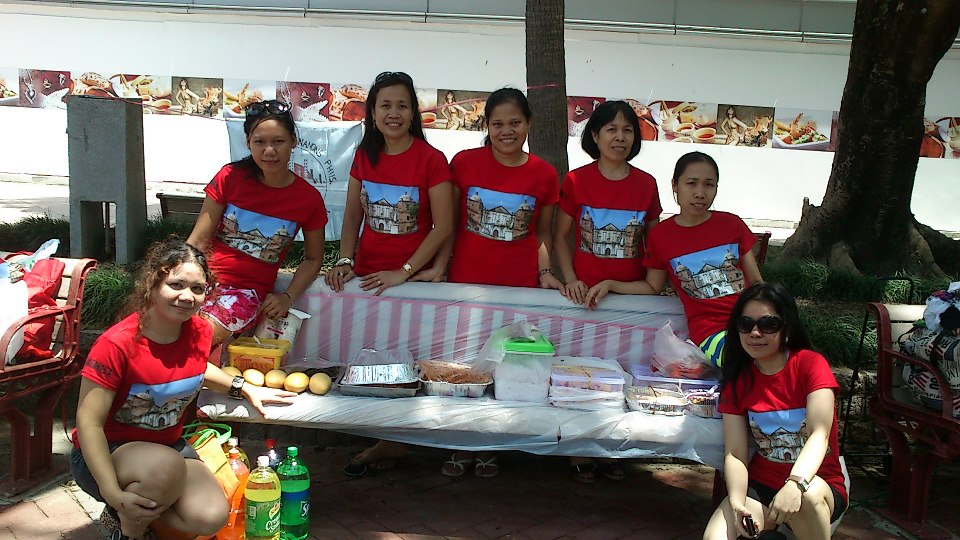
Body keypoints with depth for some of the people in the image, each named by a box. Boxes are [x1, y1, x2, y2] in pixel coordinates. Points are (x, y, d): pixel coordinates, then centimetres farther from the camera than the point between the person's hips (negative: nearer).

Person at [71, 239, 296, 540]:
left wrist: (246, 389, 14)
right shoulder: (116, 344, -25)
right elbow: (89, 422, -25)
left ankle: (135, 512, 10)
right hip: (105, 454, -6)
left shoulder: (200, 333, -6)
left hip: (168, 446, 6)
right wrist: (114, 495, -33)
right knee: (166, 466, -38)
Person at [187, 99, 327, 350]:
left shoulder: (309, 199, 1)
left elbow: (313, 259, 12)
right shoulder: (230, 177, 1)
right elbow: (199, 240, 1)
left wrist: (288, 296, -3)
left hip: (249, 290, -2)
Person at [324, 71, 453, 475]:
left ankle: (389, 443, 15)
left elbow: (443, 226, -11)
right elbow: (353, 217, 11)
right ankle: (385, 442, 19)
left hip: (413, 278, -4)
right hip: (367, 276, 5)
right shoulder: (365, 156, 6)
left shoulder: (431, 160, -10)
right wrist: (344, 263, -2)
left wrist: (405, 272, -14)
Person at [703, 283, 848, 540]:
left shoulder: (811, 364, -9)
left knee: (807, 495, -37)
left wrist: (795, 484, -41)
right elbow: (735, 454, -7)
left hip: (819, 483, -1)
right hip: (761, 485, 1)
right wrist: (736, 503, -27)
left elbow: (819, 434, -22)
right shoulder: (737, 379, 1)